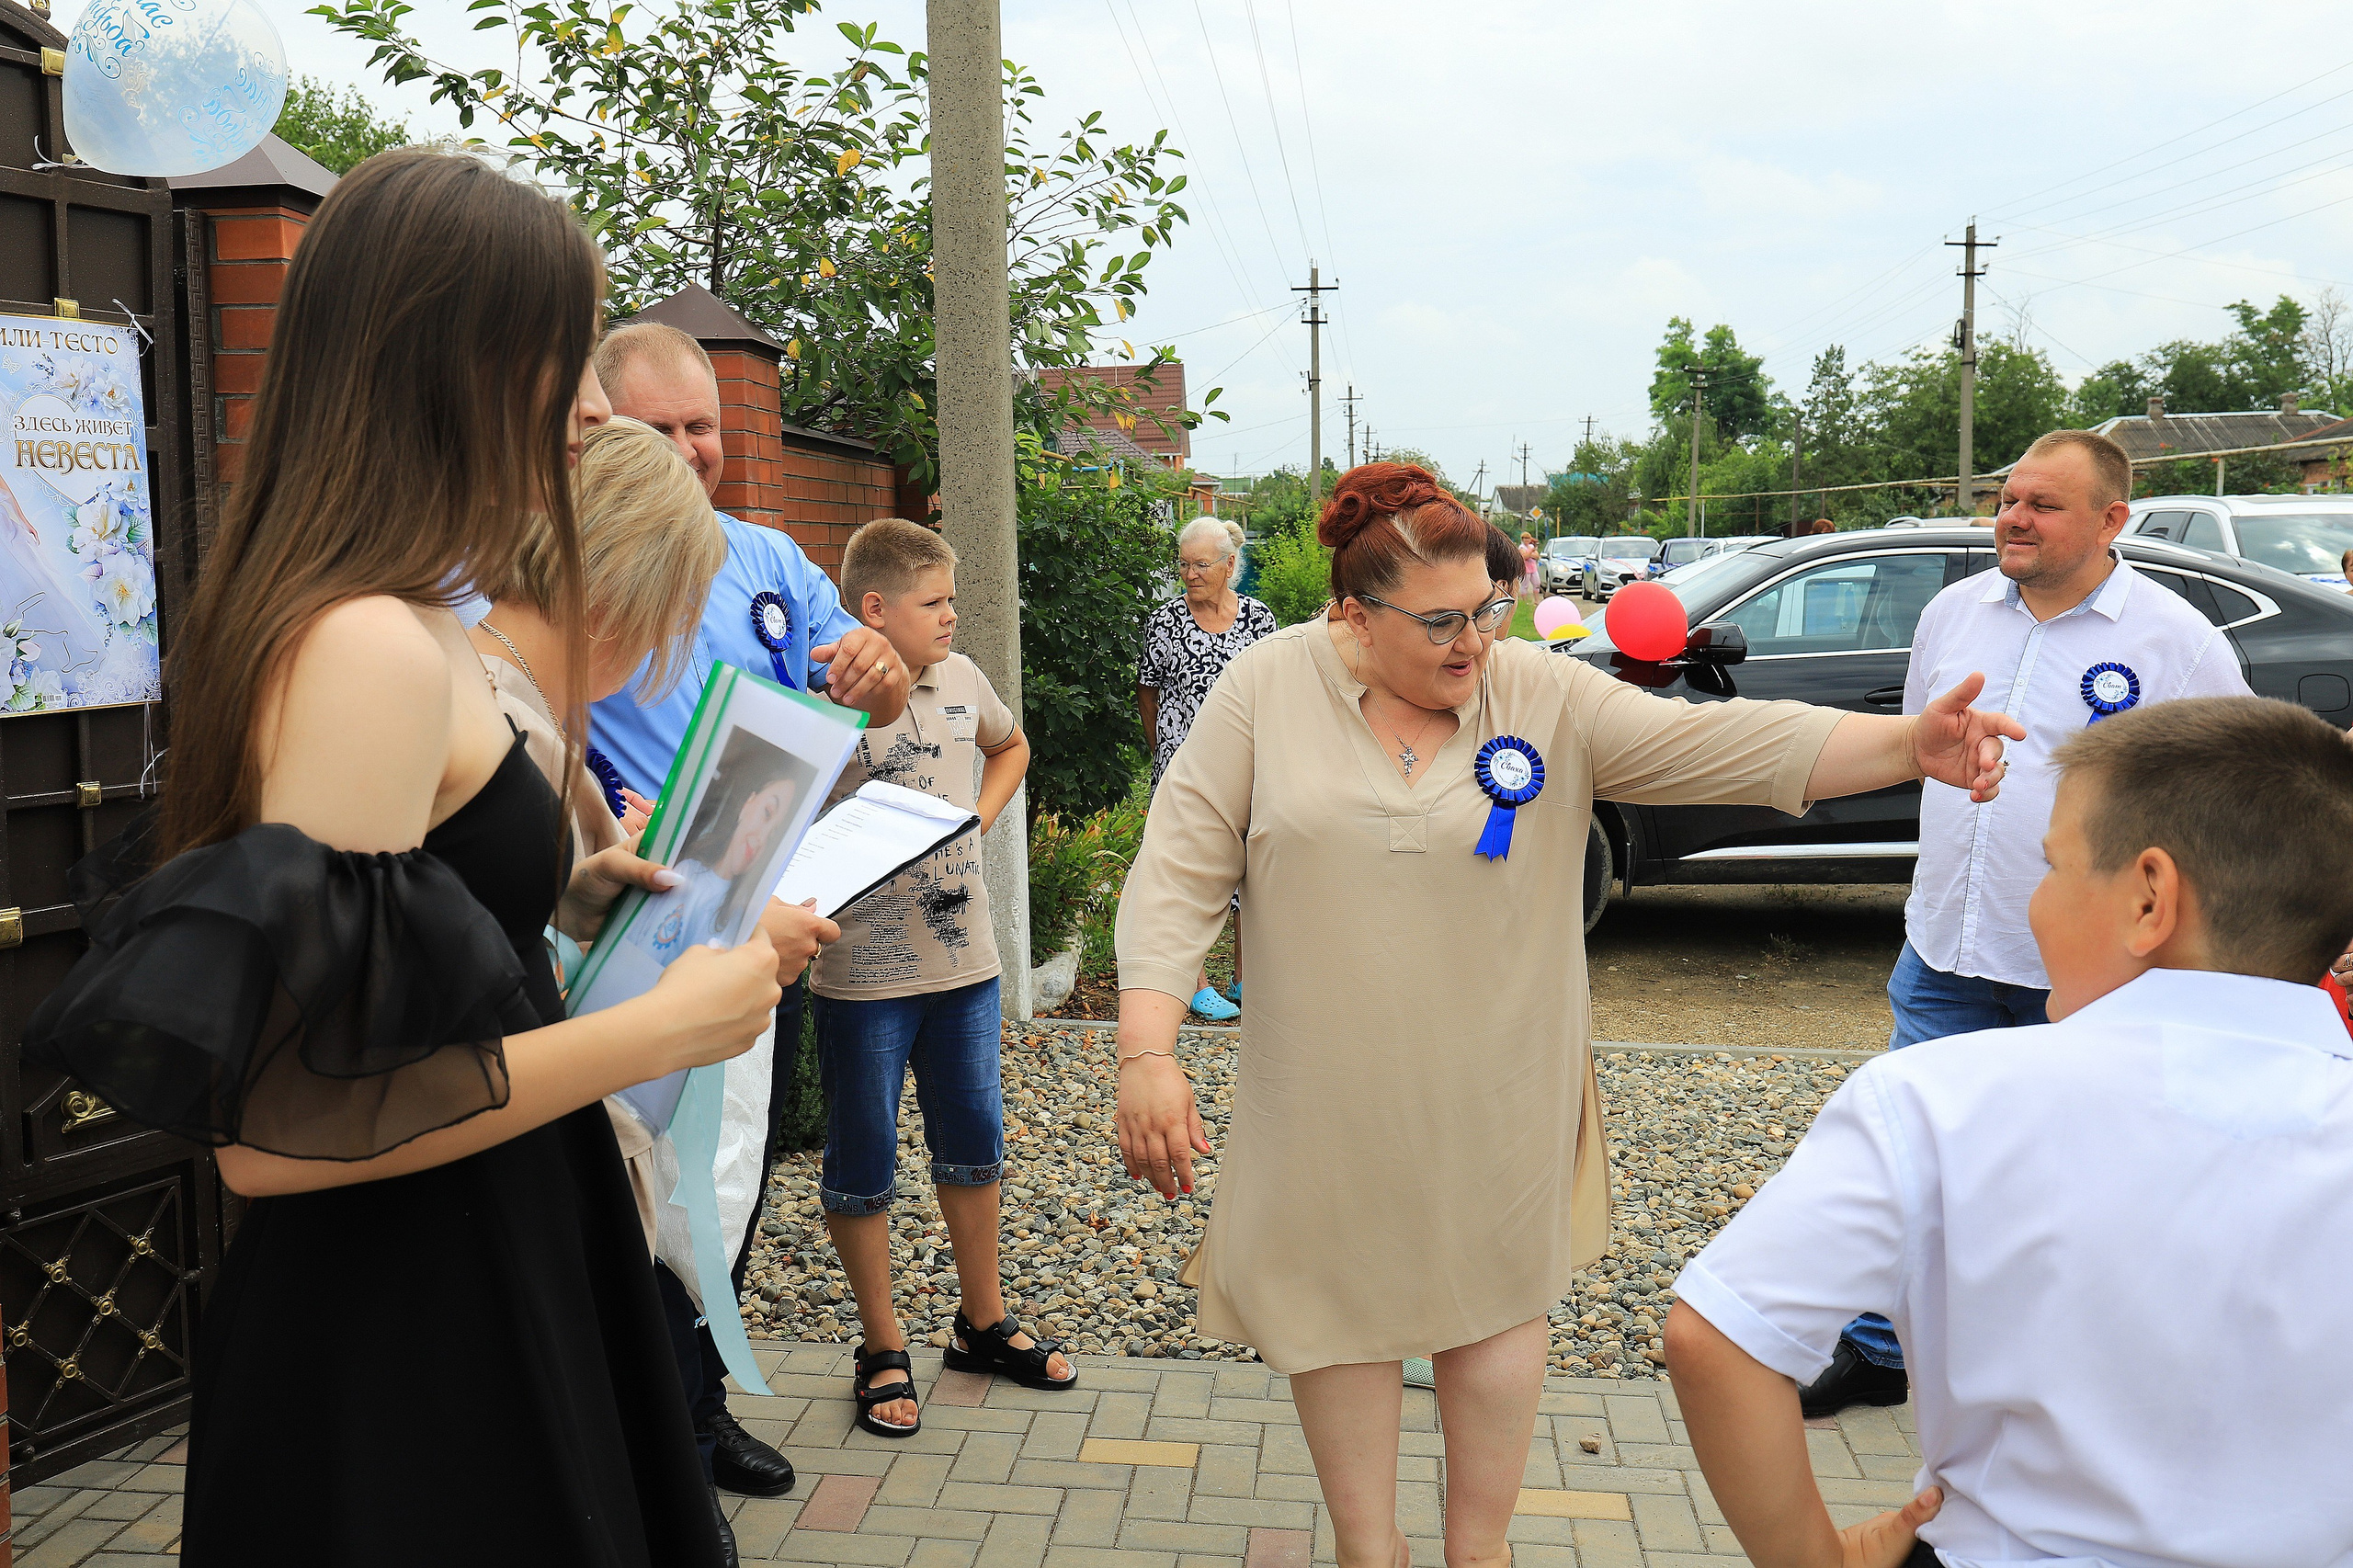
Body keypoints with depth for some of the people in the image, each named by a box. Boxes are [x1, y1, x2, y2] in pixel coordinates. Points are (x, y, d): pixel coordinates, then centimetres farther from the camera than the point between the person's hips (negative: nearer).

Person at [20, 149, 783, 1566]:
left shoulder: (407, 627, 6)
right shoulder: (377, 651, -25)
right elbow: (271, 1128, -27)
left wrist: (546, 895, 7)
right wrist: (655, 1031, -22)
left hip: (453, 1288, 9)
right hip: (410, 1342, -9)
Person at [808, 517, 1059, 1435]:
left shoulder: (962, 680, 4)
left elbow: (1010, 748, 24)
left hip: (963, 958, 6)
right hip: (863, 972, -6)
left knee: (974, 1142, 16)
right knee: (863, 1161, 7)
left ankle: (983, 1323, 33)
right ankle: (883, 1350, 24)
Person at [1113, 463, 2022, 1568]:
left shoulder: (1545, 696, -7)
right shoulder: (1270, 689, -9)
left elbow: (1711, 741, -16)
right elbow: (1181, 870, -10)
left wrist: (1905, 743, -29)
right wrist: (1148, 1054, -18)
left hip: (1497, 1092, 1)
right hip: (1330, 1094, 0)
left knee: (1498, 1302, 14)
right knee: (1343, 1307, 13)